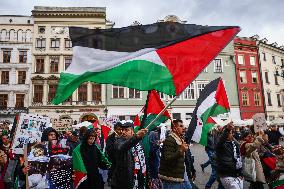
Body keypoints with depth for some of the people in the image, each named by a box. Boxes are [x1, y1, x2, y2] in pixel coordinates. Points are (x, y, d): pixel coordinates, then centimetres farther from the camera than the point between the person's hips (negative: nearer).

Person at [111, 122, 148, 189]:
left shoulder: (138, 145, 4)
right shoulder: (118, 141, -8)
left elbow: (142, 166, 8)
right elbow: (121, 148, -34)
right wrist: (136, 137, -50)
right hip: (119, 183, -3)